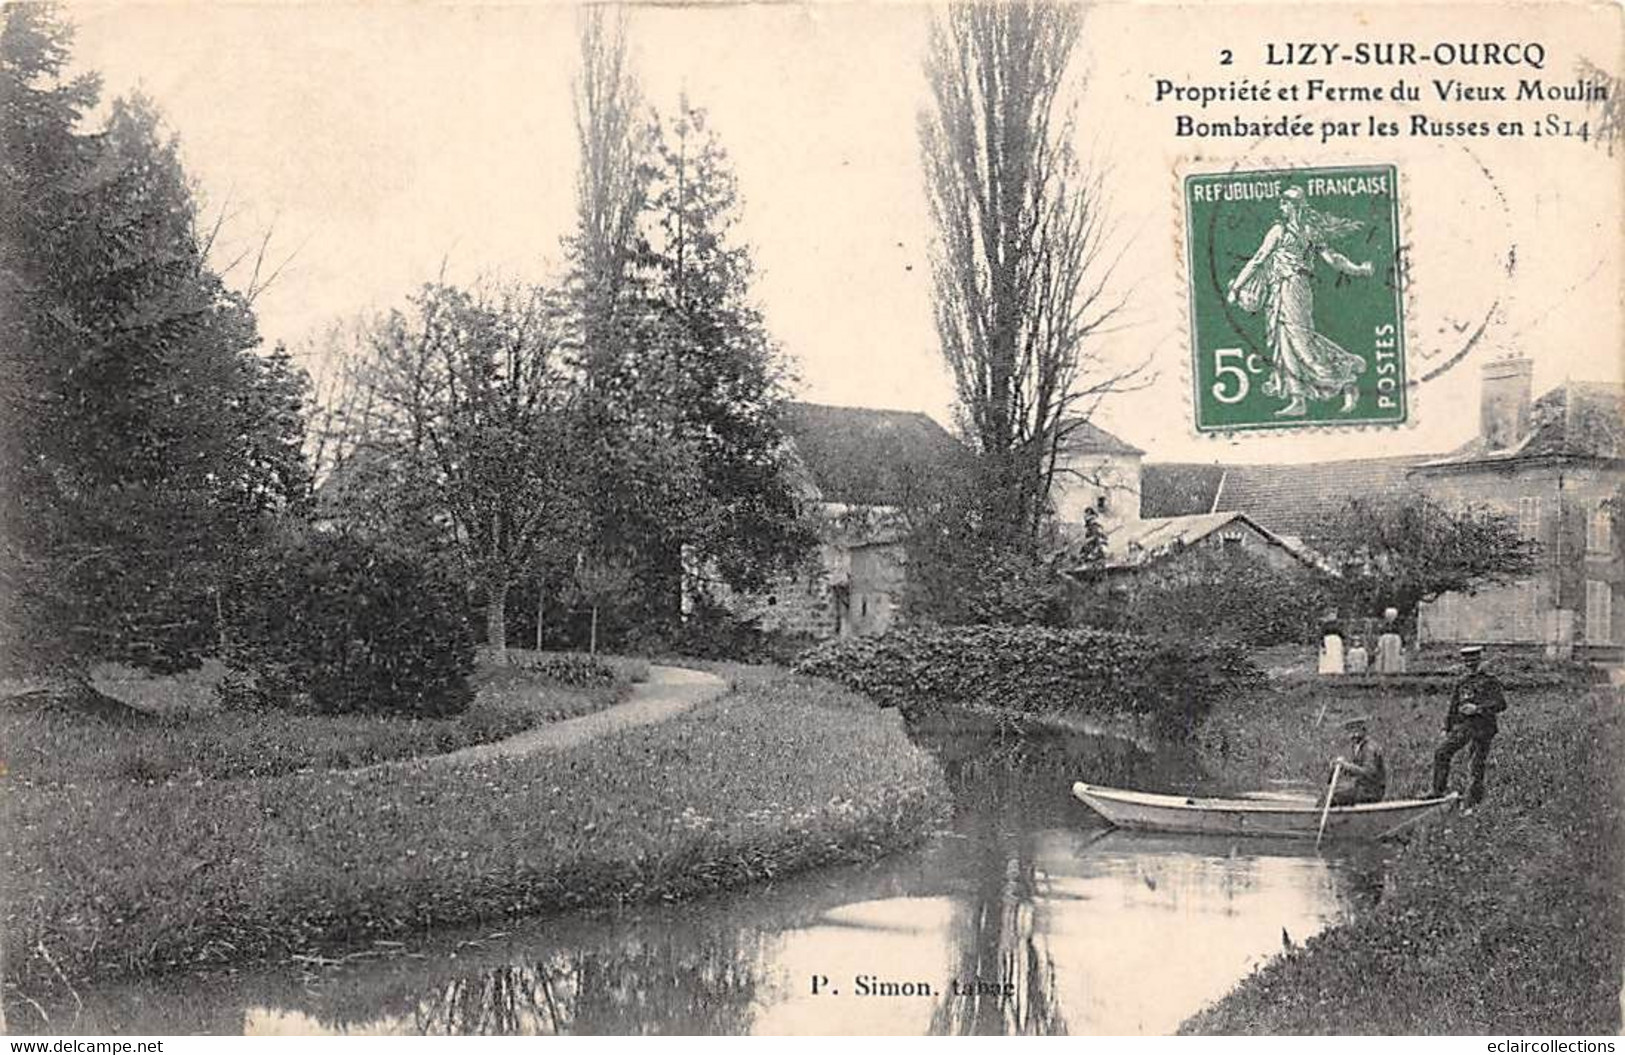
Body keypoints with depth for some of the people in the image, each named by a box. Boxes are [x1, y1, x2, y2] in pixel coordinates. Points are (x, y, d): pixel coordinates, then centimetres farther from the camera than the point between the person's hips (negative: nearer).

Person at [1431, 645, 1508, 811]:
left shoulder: (1490, 681, 0)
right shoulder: (1462, 682, 17)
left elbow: (1501, 703, -11)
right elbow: (1453, 707, 23)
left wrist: (1477, 708, -21)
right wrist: (1447, 728, 20)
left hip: (1482, 725, -4)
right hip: (1463, 724, 4)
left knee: (1478, 766, -1)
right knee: (1441, 754, -14)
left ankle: (1472, 805, 7)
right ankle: (1438, 791, -10)